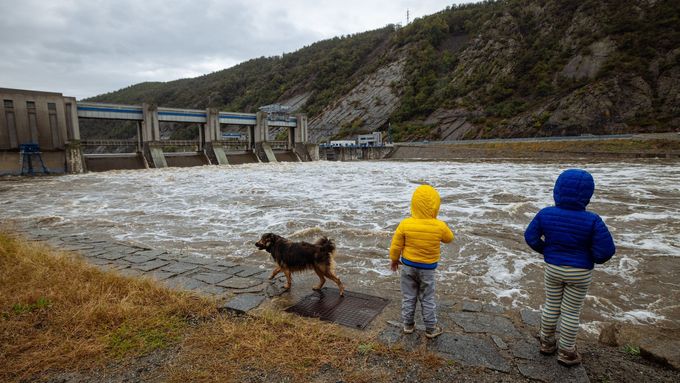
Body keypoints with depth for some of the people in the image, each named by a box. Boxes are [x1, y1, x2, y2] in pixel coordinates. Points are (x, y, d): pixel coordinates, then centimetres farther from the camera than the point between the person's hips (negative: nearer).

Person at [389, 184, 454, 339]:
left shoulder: (405, 224, -20)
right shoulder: (439, 226, -21)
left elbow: (396, 246, -9)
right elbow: (449, 238, 3)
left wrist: (394, 260, 10)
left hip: (408, 265, 1)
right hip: (427, 268, -1)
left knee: (408, 297, 17)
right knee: (427, 299, 16)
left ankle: (408, 325, 32)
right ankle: (431, 329, 29)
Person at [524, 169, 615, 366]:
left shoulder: (545, 214, -13)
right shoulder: (592, 220, -21)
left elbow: (531, 237, -5)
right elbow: (606, 250, -19)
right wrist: (594, 258, 4)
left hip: (553, 269, 2)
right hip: (580, 274, -2)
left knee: (551, 306, 19)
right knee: (571, 312, 11)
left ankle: (547, 343, 34)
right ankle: (566, 352, 26)